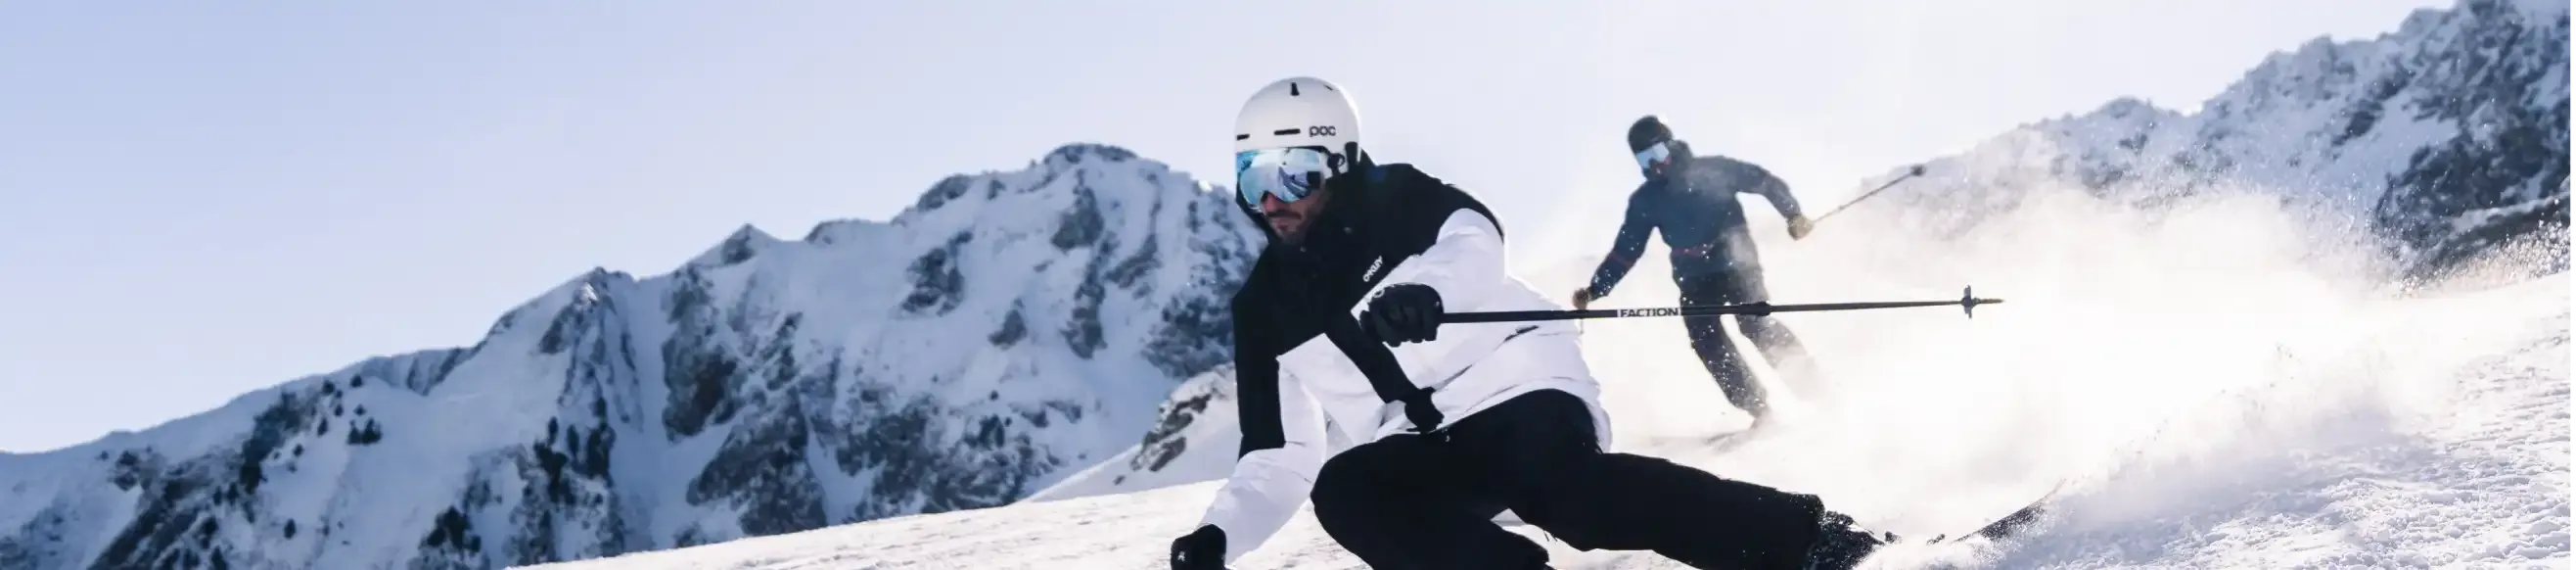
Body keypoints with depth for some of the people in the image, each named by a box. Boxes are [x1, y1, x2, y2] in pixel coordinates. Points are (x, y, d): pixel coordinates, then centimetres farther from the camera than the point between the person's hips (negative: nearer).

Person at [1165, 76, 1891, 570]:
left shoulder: (1395, 201, 0)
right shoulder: (1264, 307, 10)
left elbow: (1474, 240, -23)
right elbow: (1279, 459, 8)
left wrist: (1423, 286, -47)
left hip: (1512, 384, -4)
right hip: (1416, 453, 4)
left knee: (1558, 484, -35)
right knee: (1342, 490, -27)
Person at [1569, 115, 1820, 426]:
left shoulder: (1714, 169, -4)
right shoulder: (1645, 200, 4)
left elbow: (1765, 182, 3)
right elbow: (1625, 251, 7)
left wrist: (1793, 214, -8)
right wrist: (1594, 290, 1)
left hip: (1737, 265, -3)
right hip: (1696, 281, 3)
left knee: (1757, 325, -22)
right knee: (1709, 347, -14)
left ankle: (1810, 379, -8)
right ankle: (1760, 410, -12)